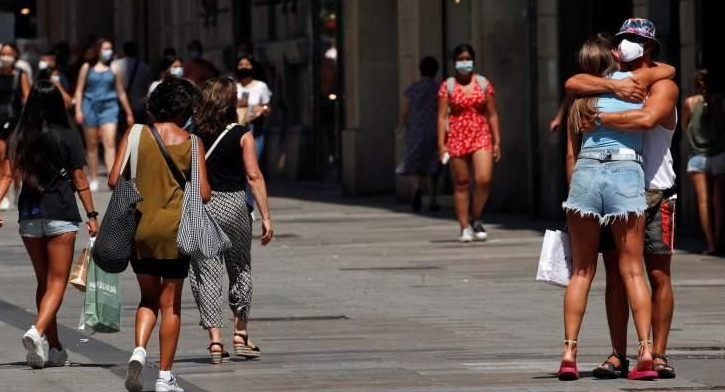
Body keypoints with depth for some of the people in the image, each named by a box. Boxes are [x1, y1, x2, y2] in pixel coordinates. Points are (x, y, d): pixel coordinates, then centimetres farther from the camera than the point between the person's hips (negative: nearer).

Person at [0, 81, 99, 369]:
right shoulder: (68, 137, -4)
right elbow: (79, 180, -4)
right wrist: (92, 215, 1)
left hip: (29, 216, 4)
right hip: (61, 215, -4)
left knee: (43, 281, 15)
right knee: (57, 282, -2)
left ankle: (54, 348, 19)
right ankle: (38, 331, -26)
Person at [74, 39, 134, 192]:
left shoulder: (114, 69, 7)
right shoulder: (87, 68, 6)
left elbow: (121, 93, 13)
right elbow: (79, 90, 8)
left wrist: (129, 113, 15)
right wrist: (78, 110, -2)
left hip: (109, 106, -1)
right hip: (90, 106, 1)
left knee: (109, 143, -16)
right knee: (92, 145, 8)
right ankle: (94, 179, 18)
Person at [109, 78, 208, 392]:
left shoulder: (135, 135, -2)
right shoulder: (191, 143, -5)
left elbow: (114, 180, -5)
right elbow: (204, 193, -7)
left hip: (139, 228, 2)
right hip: (174, 229, -2)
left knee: (148, 298, 18)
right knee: (170, 303, 8)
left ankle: (139, 350, -8)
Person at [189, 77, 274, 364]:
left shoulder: (193, 134, -1)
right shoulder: (241, 135, -5)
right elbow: (254, 176, -7)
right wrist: (265, 216, -3)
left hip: (199, 207, 1)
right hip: (233, 205, -1)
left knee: (206, 272, 3)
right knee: (240, 270, 16)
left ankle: (215, 340, -3)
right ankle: (241, 334, 20)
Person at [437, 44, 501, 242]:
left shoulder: (484, 84, 7)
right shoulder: (448, 86, 3)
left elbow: (492, 114, 9)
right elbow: (442, 116, 1)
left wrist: (497, 142, 5)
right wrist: (441, 144, -6)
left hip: (481, 136, 1)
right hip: (457, 138, -1)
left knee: (484, 179, -14)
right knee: (461, 183, 3)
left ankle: (476, 220, 7)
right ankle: (465, 227, 10)